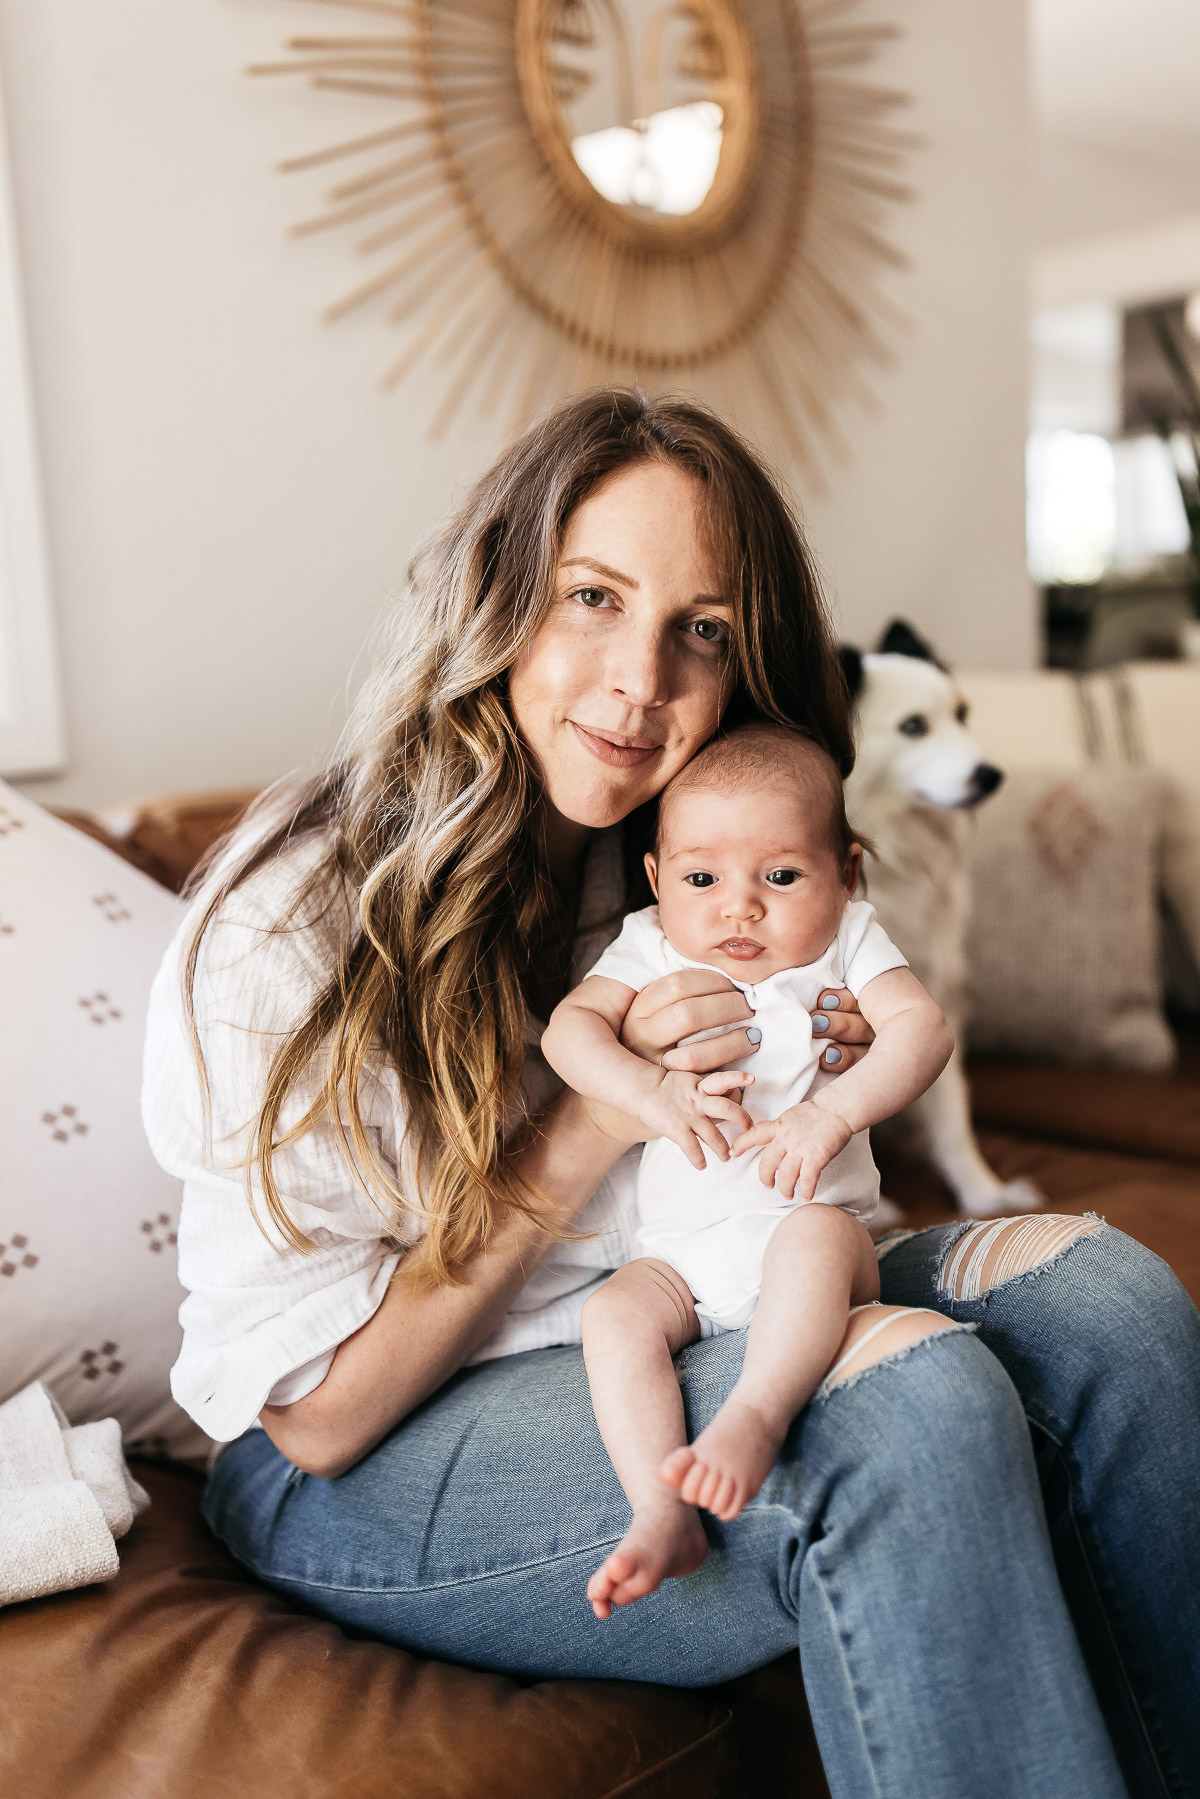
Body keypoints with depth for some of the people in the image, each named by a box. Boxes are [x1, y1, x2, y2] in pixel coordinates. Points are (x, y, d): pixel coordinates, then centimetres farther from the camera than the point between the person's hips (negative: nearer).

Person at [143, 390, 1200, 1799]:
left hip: (664, 1342, 7)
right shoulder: (293, 919, -20)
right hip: (352, 1481, -6)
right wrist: (595, 1122, -23)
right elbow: (313, 1409, -18)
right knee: (916, 1395, -30)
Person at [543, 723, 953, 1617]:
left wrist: (832, 1114, -26)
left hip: (813, 1225, -2)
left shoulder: (847, 940, 4)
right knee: (614, 1313, -25)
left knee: (814, 1238, -35)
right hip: (679, 1254, 2)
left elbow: (922, 1028, -10)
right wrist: (653, 1091, -25)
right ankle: (663, 1512, -29)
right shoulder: (650, 948, 8)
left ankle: (756, 1414, -42)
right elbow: (570, 1026, -6)